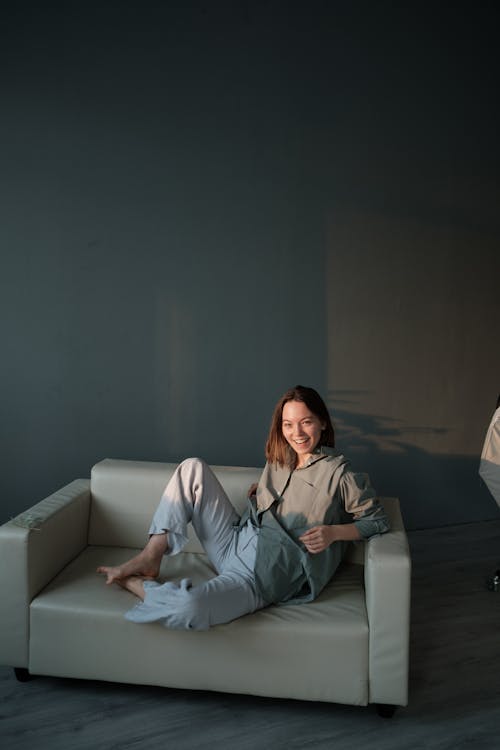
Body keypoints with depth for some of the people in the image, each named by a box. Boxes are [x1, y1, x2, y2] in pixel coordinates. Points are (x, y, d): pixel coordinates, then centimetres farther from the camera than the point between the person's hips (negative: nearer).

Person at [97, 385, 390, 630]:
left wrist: (333, 532, -17)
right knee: (193, 468, -4)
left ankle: (139, 585, -2)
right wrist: (260, 493, 8)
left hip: (264, 576, -7)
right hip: (235, 542, 7)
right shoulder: (279, 460, 11)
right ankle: (149, 559, -6)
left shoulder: (339, 473, -9)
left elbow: (378, 520, -3)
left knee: (189, 608, -36)